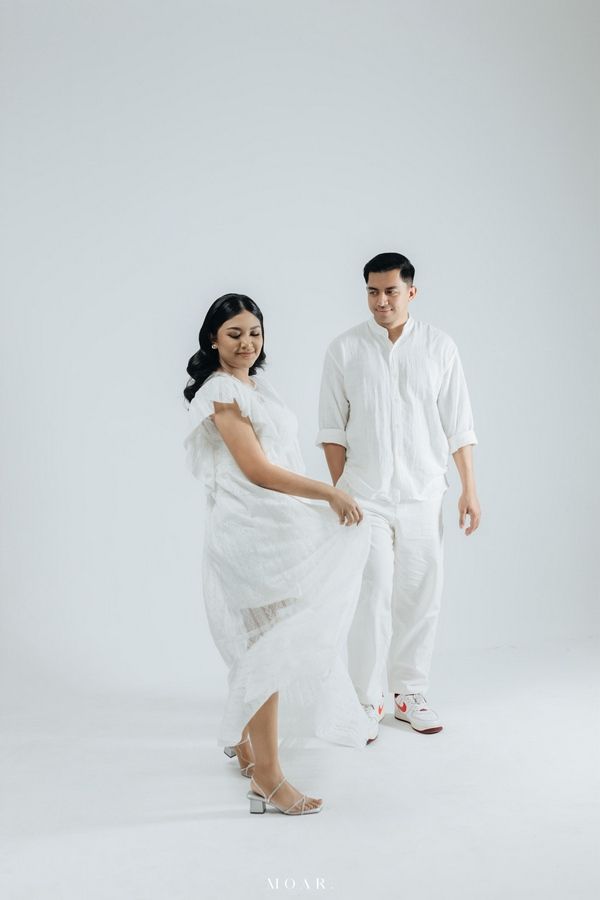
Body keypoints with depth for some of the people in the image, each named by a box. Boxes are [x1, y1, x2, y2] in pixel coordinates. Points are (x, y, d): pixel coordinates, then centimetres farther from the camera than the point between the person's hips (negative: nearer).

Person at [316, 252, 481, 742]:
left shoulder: (439, 347, 2)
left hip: (423, 494, 2)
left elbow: (458, 424, 4)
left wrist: (470, 488, 1)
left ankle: (410, 693, 23)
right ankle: (366, 702, 9)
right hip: (365, 494, -2)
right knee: (372, 596, -3)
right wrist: (340, 491, 0)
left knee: (421, 595, 8)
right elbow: (333, 429, 2)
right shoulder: (345, 349, -1)